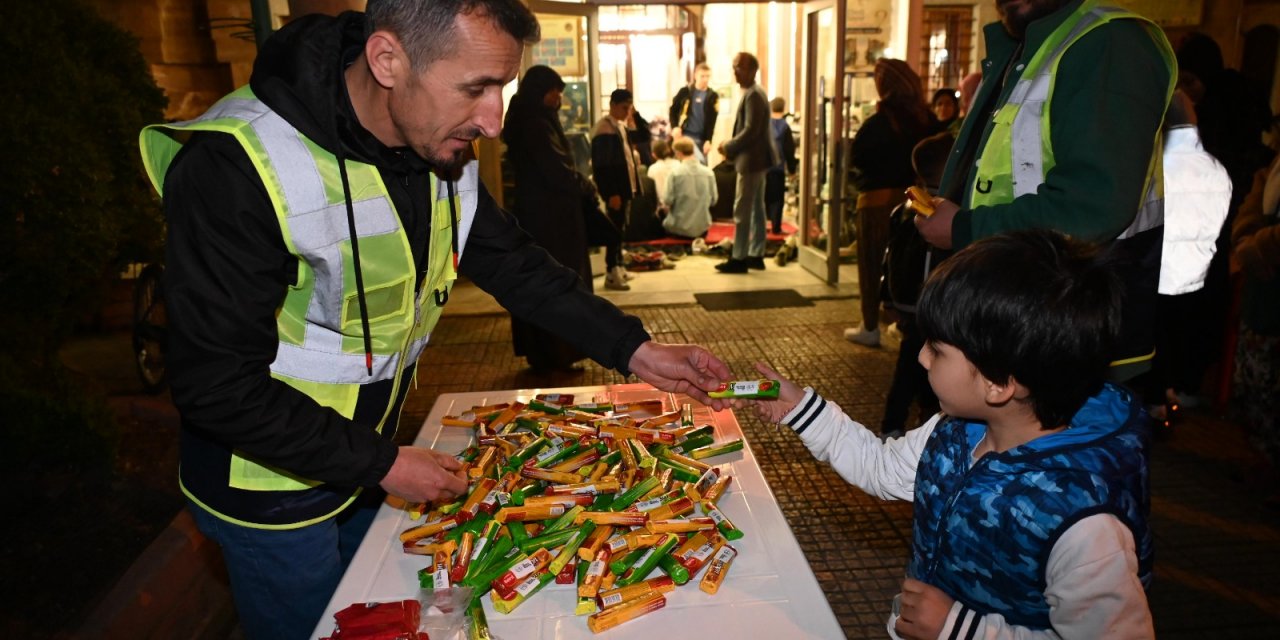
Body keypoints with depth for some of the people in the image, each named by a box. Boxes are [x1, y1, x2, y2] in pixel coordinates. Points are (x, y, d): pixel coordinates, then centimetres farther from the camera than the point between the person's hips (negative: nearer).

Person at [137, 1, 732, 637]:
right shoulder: (236, 167, -32)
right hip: (272, 492, -6)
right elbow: (218, 386, -27)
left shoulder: (440, 150, -10)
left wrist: (635, 350, -9)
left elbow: (514, 264, -2)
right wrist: (382, 465, -21)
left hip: (367, 458, 6)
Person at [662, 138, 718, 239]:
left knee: (664, 222, 27)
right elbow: (713, 199, 3)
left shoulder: (675, 172, -14)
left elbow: (668, 200, -13)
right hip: (702, 228, 4)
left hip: (680, 228, -4)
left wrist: (663, 201, 10)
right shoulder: (708, 172, -5)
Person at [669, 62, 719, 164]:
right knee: (699, 162, -22)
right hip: (685, 134, -3)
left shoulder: (713, 96, 4)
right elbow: (673, 109, 8)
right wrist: (674, 127, -6)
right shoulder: (685, 91, 0)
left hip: (701, 137, 3)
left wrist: (708, 140, -8)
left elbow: (712, 121, 1)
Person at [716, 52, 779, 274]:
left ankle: (738, 259, -1)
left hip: (752, 160, -10)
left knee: (742, 211, -6)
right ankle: (756, 255, 19)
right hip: (755, 158, 10)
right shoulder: (752, 93, 15)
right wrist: (731, 147, 9)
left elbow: (751, 131, -24)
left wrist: (729, 147, -15)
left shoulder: (753, 95, -17)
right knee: (756, 209, 13)